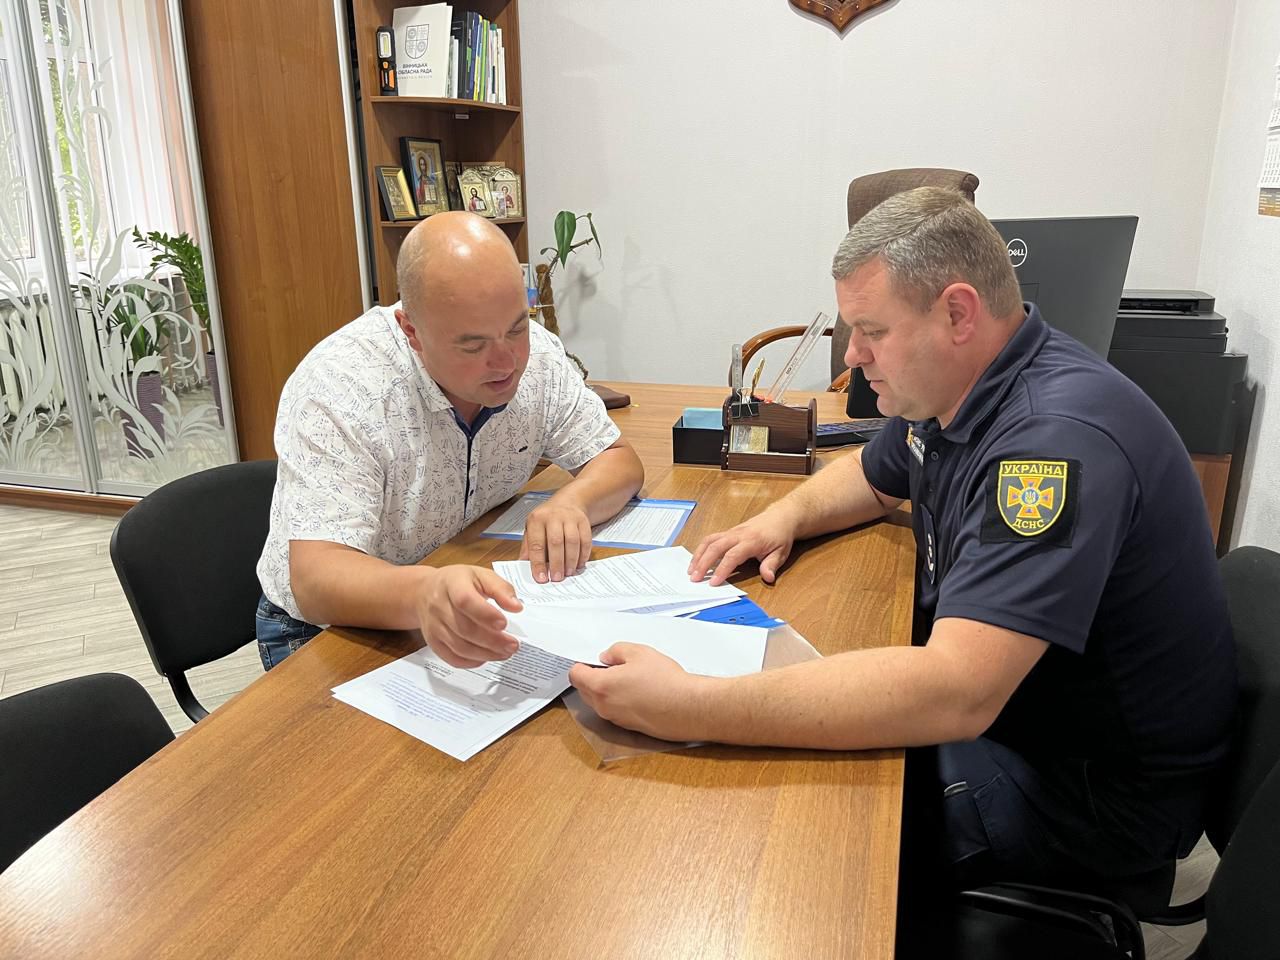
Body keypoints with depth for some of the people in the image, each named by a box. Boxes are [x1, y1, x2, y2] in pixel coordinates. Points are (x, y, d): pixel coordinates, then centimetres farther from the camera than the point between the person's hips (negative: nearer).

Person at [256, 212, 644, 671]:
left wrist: (570, 503, -27)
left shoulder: (535, 353, -12)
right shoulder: (336, 387, -27)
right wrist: (422, 594, -55)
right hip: (326, 630, -5)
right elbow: (316, 579, -32)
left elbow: (619, 461, -3)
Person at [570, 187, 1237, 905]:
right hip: (985, 696, 8)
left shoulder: (1057, 438, -32)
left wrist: (687, 707, -43)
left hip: (1096, 788, -8)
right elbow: (872, 475, 19)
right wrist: (785, 518, -3)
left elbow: (955, 693, -41)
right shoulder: (949, 388, -1)